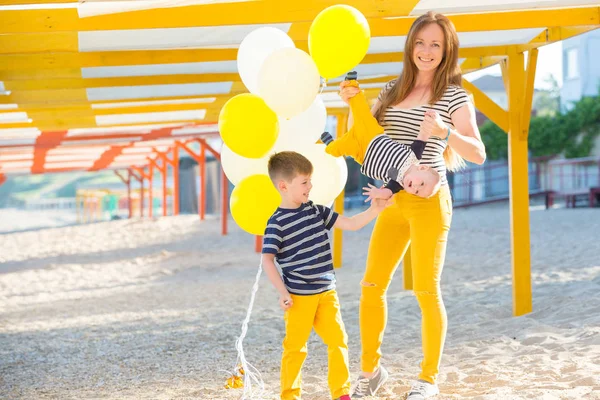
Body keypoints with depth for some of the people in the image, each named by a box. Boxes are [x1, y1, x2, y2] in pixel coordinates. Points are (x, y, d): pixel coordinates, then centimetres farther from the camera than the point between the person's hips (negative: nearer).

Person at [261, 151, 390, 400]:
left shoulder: (316, 211, 7)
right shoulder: (277, 223, -12)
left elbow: (351, 224, 10)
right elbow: (267, 260, -13)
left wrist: (374, 210, -3)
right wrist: (282, 292, -17)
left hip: (326, 293, 6)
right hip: (299, 296, -6)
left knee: (338, 341, 6)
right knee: (295, 347, 2)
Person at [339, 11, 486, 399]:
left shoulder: (454, 96, -3)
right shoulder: (393, 90, 12)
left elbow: (478, 153, -12)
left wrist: (444, 130, -29)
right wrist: (354, 102, 4)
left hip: (429, 201, -5)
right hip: (393, 201, 5)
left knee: (426, 289, -2)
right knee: (372, 285, 3)